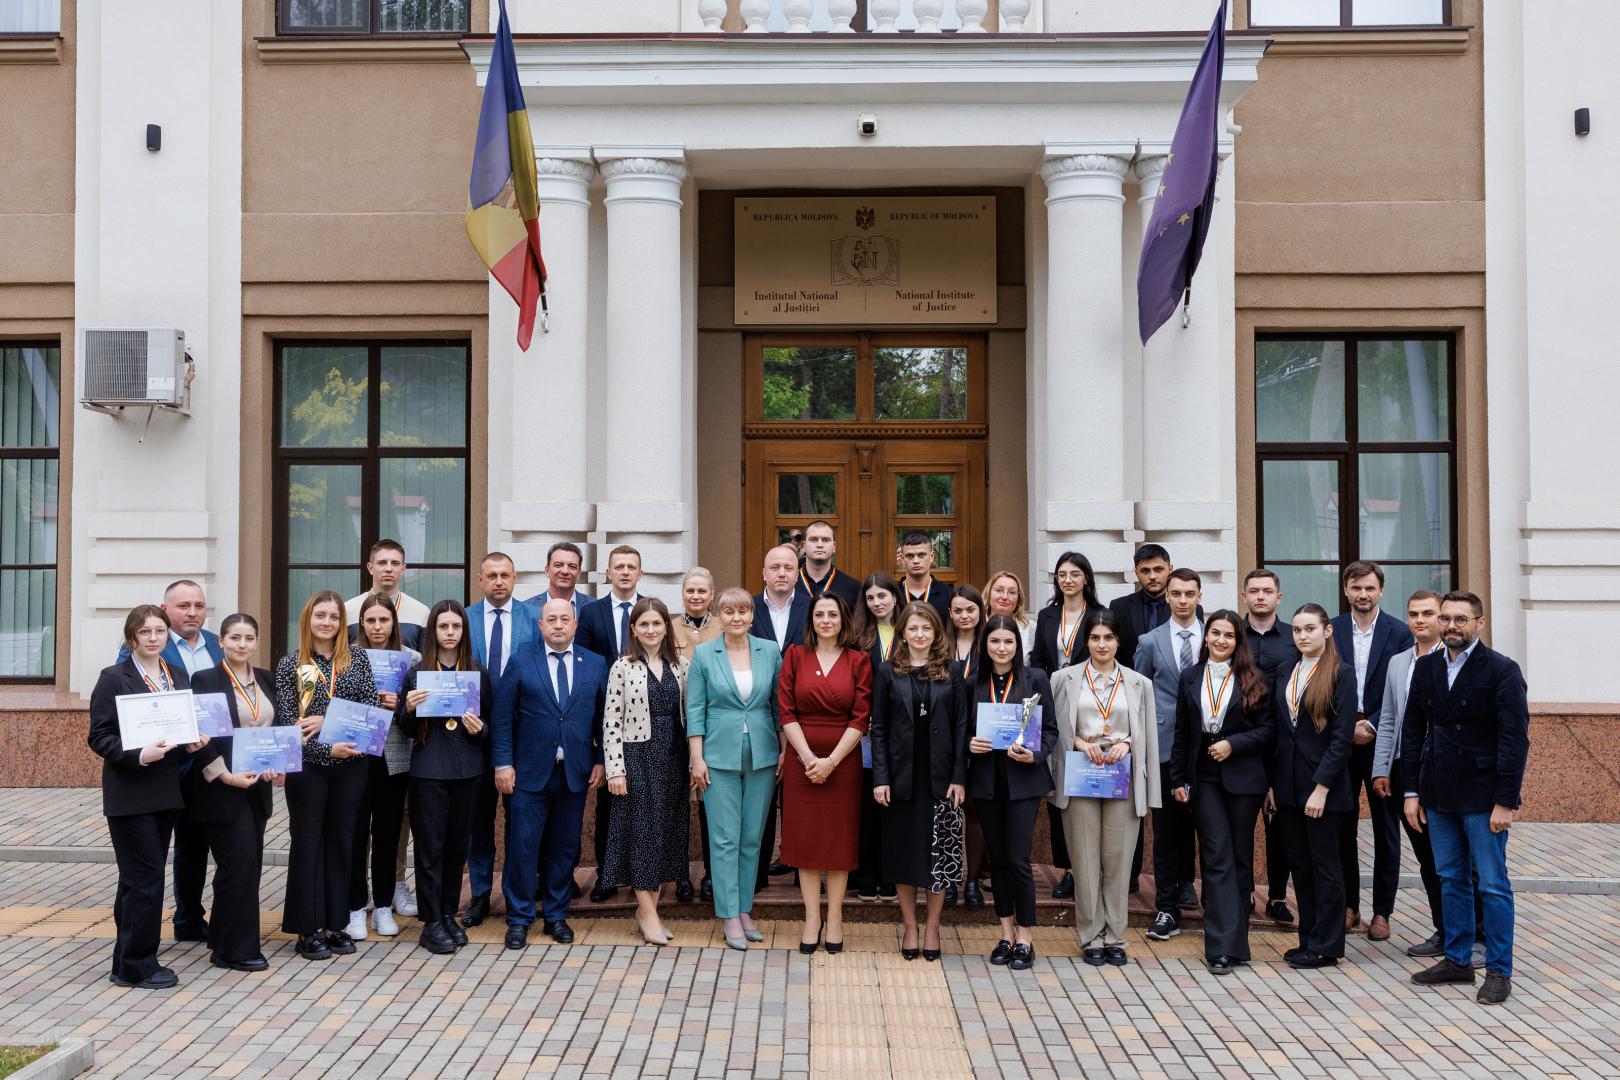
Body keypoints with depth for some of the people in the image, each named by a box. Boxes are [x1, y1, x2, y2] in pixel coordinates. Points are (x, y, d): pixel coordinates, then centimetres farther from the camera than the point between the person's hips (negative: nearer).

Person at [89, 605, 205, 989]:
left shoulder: (179, 676, 11)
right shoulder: (114, 679, -7)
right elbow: (100, 738, -11)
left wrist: (192, 742, -3)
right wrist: (139, 756, -25)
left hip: (166, 793, 6)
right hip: (130, 794, -6)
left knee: (139, 880, 14)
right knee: (146, 879, -6)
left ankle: (128, 961, 23)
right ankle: (137, 965, 4)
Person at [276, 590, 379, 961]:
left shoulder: (357, 658, 6)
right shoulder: (290, 665, -1)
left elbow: (370, 705, -3)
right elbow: (287, 721, -7)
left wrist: (329, 720, -16)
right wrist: (328, 750, -18)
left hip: (350, 765, 2)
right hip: (307, 765, -2)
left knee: (341, 841, 8)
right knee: (307, 842, 4)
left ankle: (335, 923, 18)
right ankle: (308, 929, 11)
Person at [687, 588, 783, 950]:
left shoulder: (770, 652, 4)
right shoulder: (704, 654, -1)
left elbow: (780, 703, 8)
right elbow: (695, 709, -1)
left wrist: (785, 750, 2)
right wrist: (697, 759, -5)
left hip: (762, 756, 2)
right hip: (720, 756, -2)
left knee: (752, 838, 7)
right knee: (725, 839, -1)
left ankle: (744, 909, 18)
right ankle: (729, 916, 6)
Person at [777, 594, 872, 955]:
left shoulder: (858, 661, 1)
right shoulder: (795, 655, 3)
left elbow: (861, 718, -4)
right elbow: (786, 712, -2)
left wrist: (831, 761, -12)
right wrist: (809, 758, -11)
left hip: (843, 761, 0)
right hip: (802, 761, 1)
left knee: (840, 838, 5)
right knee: (805, 838, 3)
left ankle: (835, 919, 14)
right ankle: (811, 919, 12)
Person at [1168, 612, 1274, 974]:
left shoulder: (1252, 680, 0)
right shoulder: (1191, 678, 7)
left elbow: (1268, 728, -1)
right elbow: (1182, 733, 9)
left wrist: (1233, 744, -15)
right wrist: (1178, 779, 7)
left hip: (1242, 778, -1)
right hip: (1204, 778, 1)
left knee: (1240, 857, 7)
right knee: (1217, 857, -4)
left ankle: (1233, 940, 18)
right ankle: (1222, 947, -7)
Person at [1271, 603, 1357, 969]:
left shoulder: (1341, 674, -7)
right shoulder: (1285, 673, 11)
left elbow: (1341, 736, -12)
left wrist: (1321, 787, -17)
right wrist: (1271, 782, 7)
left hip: (1323, 786, -6)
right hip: (1288, 784, 6)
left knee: (1325, 866, 2)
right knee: (1300, 865, 11)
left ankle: (1326, 946, 10)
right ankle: (1308, 939, 20)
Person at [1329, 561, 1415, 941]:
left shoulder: (1399, 633, -1)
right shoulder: (1331, 631, 3)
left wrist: (1371, 726, -13)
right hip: (1339, 741, 1)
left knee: (1386, 831, 5)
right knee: (1342, 828, 6)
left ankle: (1382, 912, 13)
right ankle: (1348, 906, 17)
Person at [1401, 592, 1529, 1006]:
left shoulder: (1502, 671, -9)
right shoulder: (1426, 667, 8)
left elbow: (1515, 740, -11)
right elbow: (1412, 731, 11)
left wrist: (1505, 802, -15)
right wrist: (1411, 790, 6)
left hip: (1482, 796, -5)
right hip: (1438, 795, 5)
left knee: (1492, 885, 1)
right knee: (1451, 880, 13)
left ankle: (1499, 971, 10)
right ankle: (1457, 960, 23)